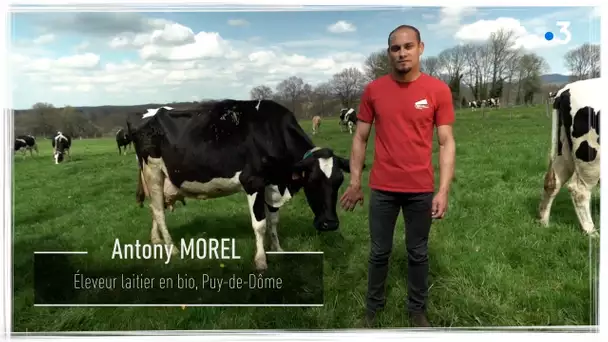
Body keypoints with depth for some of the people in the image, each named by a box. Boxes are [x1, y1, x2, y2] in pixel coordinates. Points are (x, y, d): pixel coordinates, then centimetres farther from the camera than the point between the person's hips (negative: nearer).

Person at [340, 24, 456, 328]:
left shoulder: (438, 90, -5)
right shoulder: (373, 90, -1)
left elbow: (446, 143, -4)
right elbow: (360, 138, 5)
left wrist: (443, 191, -11)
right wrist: (354, 183, 2)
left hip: (421, 190, -1)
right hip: (382, 189, 1)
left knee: (418, 253, 14)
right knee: (379, 252, 13)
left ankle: (417, 310, 33)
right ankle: (373, 307, 32)